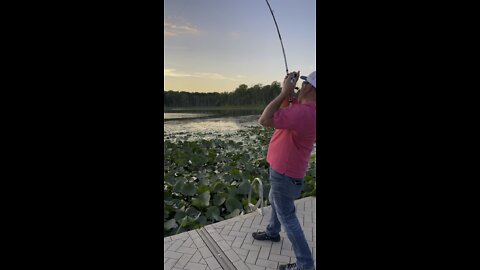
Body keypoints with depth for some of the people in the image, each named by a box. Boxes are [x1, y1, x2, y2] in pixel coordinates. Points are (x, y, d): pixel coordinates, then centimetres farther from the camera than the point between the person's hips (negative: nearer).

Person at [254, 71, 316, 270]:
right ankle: (272, 232, 53)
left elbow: (264, 120, -34)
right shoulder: (306, 107, -1)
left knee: (287, 217, 3)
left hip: (285, 173, -10)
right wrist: (288, 92, -2)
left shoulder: (304, 112, -32)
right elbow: (283, 111, 14)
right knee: (274, 200, 30)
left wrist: (285, 91, -27)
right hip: (284, 168, 10)